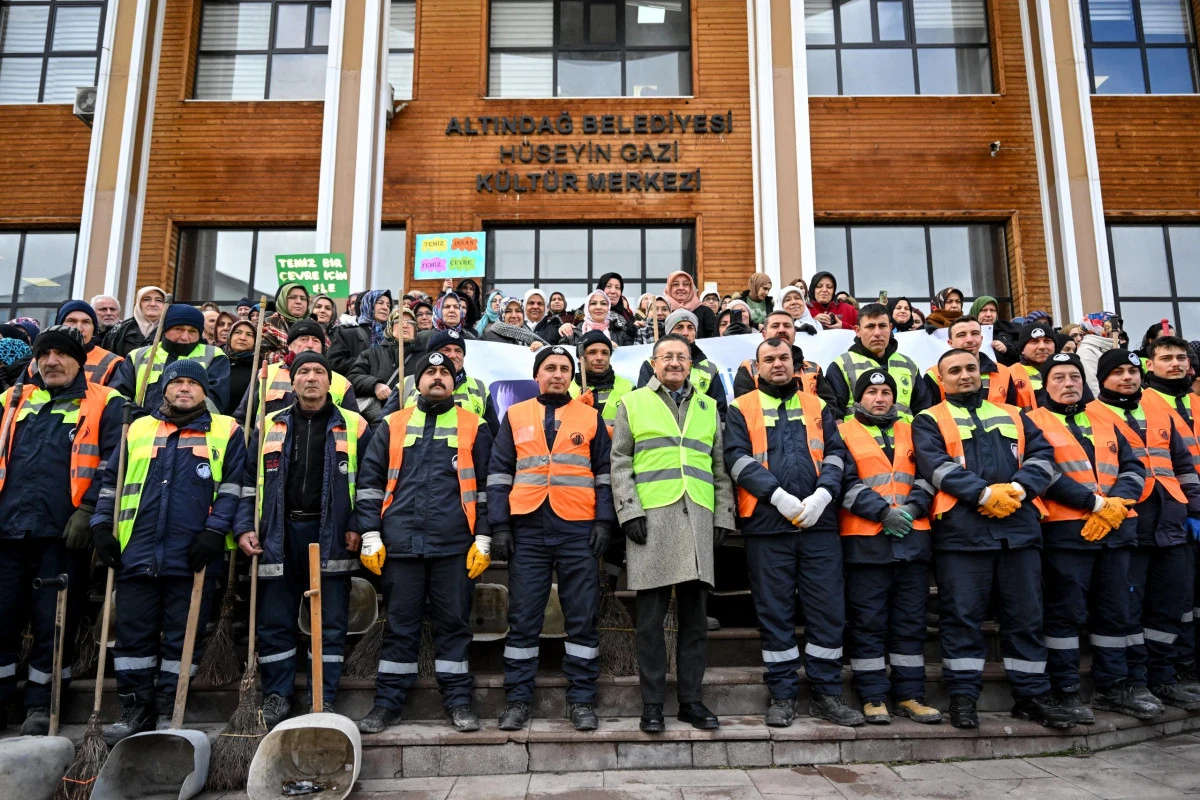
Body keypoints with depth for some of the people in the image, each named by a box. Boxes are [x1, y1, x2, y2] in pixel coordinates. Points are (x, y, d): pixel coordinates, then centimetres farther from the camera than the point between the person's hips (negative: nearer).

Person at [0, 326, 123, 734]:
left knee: (52, 623, 3)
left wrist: (87, 510, -14)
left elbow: (113, 463, -6)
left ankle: (41, 704, 16)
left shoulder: (104, 404, 3)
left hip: (63, 532, -4)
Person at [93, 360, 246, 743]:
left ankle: (168, 711, 15)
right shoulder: (138, 429, 16)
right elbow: (111, 482, 18)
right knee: (133, 632, 8)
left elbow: (232, 487, -1)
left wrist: (215, 531, -10)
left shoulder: (226, 431, 6)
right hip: (137, 552, 3)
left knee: (182, 637, 4)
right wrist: (102, 526, 7)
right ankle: (135, 708, 20)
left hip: (192, 555, -3)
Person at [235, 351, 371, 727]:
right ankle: (276, 696, 21)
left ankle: (325, 700, 14)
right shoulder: (270, 427, 12)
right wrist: (244, 527, 0)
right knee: (275, 622, 7)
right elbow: (248, 481, 11)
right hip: (279, 536, 2)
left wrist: (358, 527, -7)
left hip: (331, 537, -2)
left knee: (331, 623, 4)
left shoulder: (354, 427, 5)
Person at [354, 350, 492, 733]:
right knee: (400, 623, 8)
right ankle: (388, 701, 20)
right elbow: (370, 482, 9)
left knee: (454, 622, 6)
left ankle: (458, 701, 16)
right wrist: (370, 536, 1)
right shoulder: (392, 425, 11)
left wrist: (483, 539, 0)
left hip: (455, 544, -1)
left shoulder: (473, 427, 8)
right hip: (400, 542, 1)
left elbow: (485, 485, 6)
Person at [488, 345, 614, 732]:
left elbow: (605, 473, 10)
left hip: (578, 530, 0)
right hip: (527, 530, 1)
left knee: (583, 618, 3)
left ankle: (581, 700, 14)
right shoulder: (515, 416, 12)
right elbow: (499, 474, 9)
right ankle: (517, 700, 16)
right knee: (523, 618, 4)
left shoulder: (591, 417, 11)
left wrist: (603, 520, -2)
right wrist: (499, 525, 1)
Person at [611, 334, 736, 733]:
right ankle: (652, 704, 11)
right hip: (650, 519, -3)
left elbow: (720, 468, 16)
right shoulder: (632, 403, 9)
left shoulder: (708, 407, 18)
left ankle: (692, 700, 17)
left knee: (695, 616, 7)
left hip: (698, 520, 3)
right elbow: (620, 464, 3)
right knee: (651, 617, 1)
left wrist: (724, 516, 8)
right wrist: (629, 512, -7)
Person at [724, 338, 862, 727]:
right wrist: (779, 496, -15)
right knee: (775, 612, 5)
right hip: (767, 524, -2)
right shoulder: (742, 409, 8)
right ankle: (782, 695, 16)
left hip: (820, 522, 2)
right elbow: (737, 458, -4)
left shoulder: (817, 407, 17)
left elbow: (836, 453, 8)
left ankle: (827, 692, 18)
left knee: (828, 609, 4)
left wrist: (822, 495, -10)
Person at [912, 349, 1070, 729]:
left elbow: (1042, 454, 9)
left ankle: (1032, 694, 20)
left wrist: (1019, 487, -10)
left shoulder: (1013, 416, 21)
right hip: (961, 529, -4)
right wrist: (984, 493, -18)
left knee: (1026, 614, 8)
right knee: (962, 614, 0)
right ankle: (963, 694, 9)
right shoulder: (929, 421, 7)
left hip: (1019, 526, 4)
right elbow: (936, 465, -8)